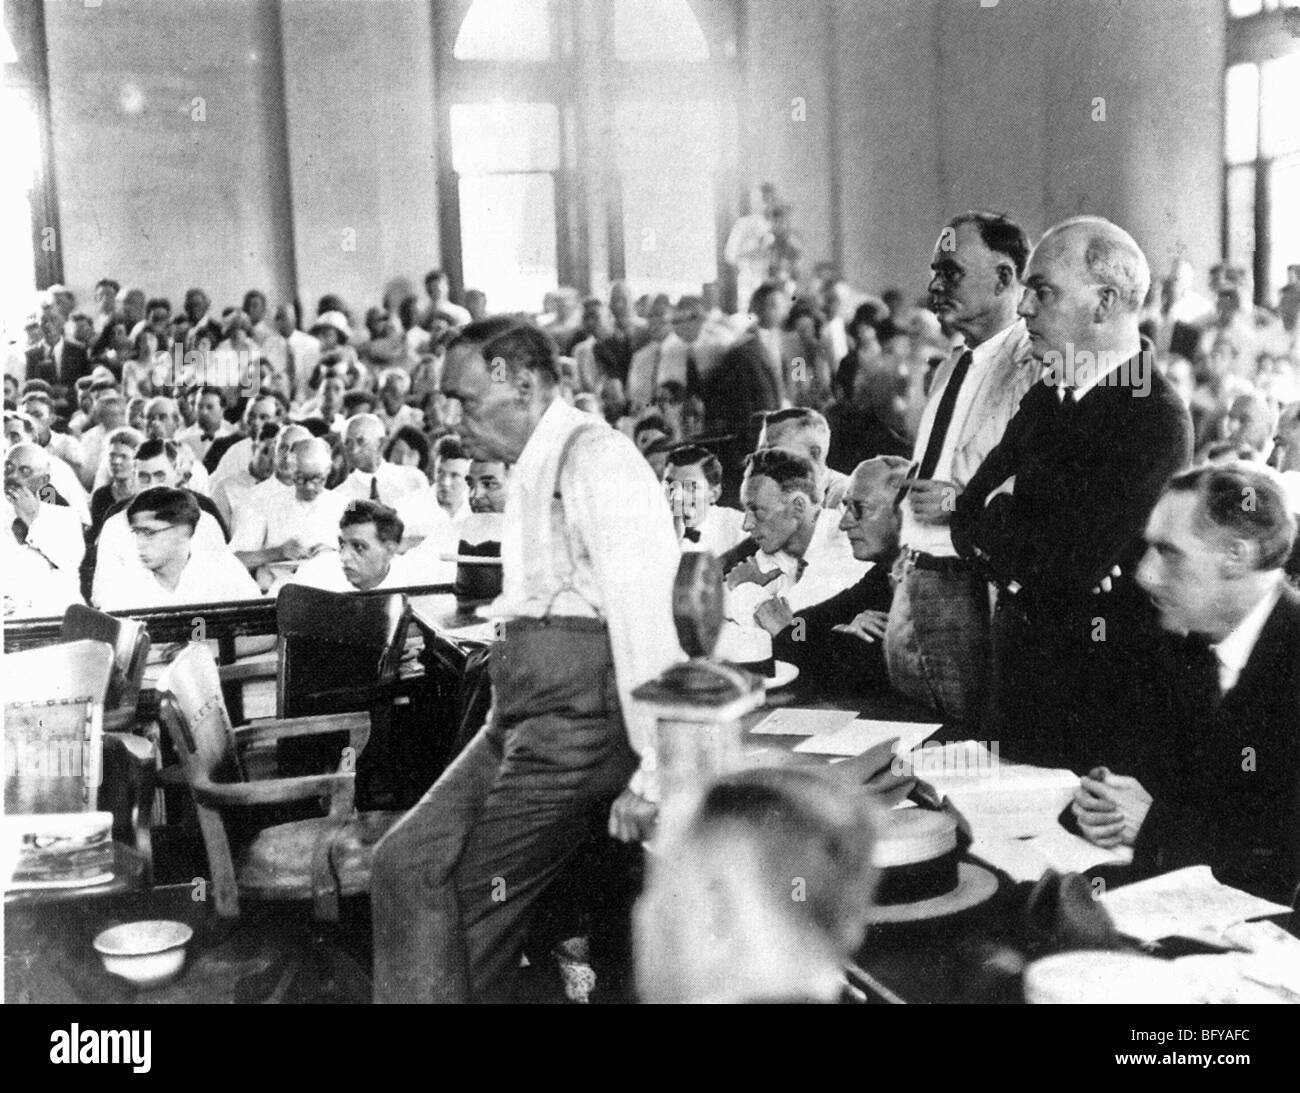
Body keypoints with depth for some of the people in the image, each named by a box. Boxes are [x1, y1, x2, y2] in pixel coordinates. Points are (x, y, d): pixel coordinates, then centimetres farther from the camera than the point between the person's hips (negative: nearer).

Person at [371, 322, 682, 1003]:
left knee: (474, 900, -4)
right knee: (406, 865, 2)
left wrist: (651, 774, -20)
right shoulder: (531, 471, 18)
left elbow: (645, 615, -18)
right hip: (522, 716, 9)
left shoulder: (595, 457, -12)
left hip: (580, 712, -9)